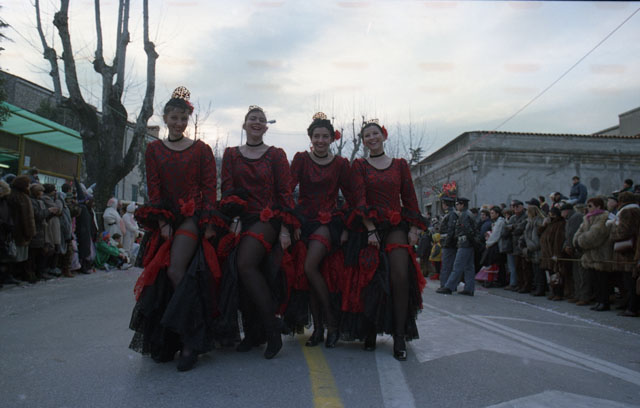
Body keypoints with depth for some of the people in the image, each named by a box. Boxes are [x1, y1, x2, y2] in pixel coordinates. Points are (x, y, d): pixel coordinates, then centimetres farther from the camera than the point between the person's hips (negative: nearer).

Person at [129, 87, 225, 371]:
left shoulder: (201, 150, 9)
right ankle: (164, 343, 6)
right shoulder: (153, 150, 15)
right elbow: (154, 189, 8)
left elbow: (209, 188, 3)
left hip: (194, 216, -3)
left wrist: (209, 222, -10)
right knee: (162, 273, -5)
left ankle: (189, 342, -17)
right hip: (167, 218, 3)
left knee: (176, 270, -22)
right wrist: (162, 221, -6)